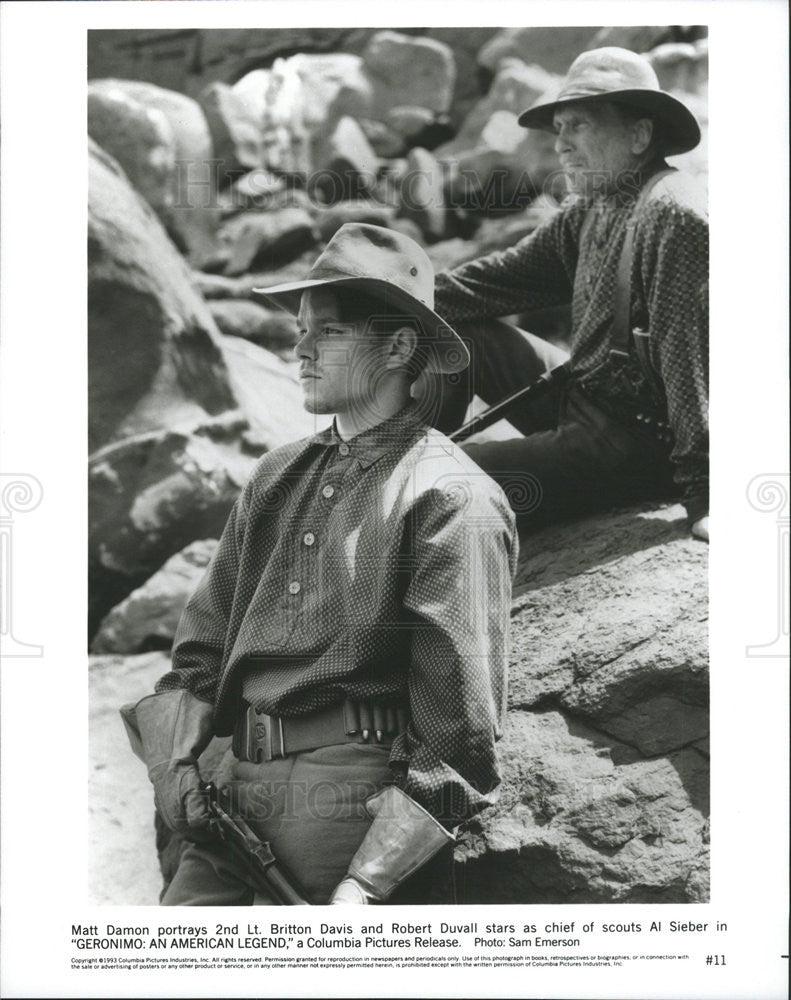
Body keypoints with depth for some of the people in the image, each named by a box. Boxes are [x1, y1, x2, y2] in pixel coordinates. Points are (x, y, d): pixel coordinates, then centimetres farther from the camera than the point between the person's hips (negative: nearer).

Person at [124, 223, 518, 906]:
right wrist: (173, 760, 3)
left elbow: (461, 731, -10)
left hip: (353, 793, -6)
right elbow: (203, 641, 20)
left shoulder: (451, 499, -7)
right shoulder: (278, 478, 16)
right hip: (236, 786, 6)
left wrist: (369, 879, -14)